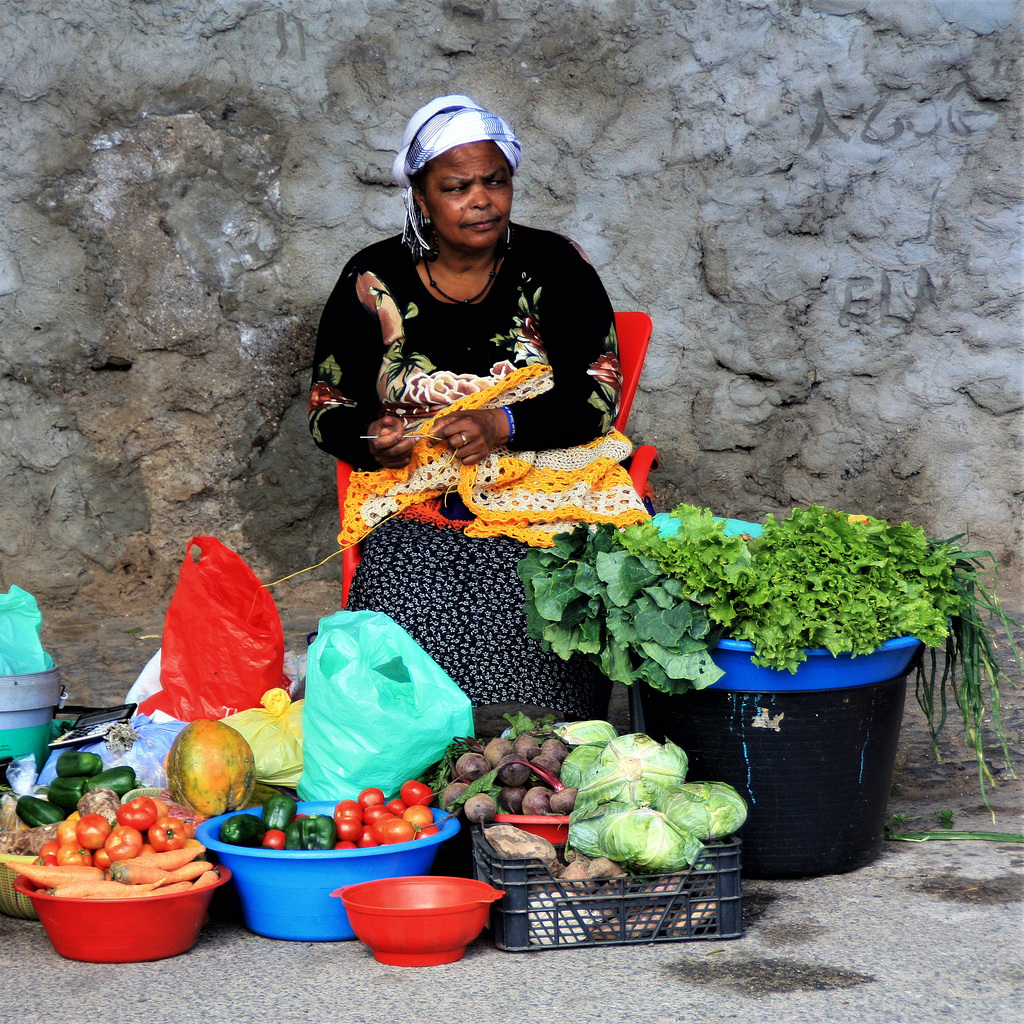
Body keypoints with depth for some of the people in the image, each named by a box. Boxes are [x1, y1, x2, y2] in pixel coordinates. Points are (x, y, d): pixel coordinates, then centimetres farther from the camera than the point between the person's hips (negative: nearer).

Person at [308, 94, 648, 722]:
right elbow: (328, 410, 11)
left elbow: (596, 399, -2)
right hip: (418, 498, 1)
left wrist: (503, 426, -19)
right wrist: (370, 439, -13)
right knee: (410, 603, -31)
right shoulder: (375, 281, 7)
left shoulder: (555, 268, 5)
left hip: (546, 487, -1)